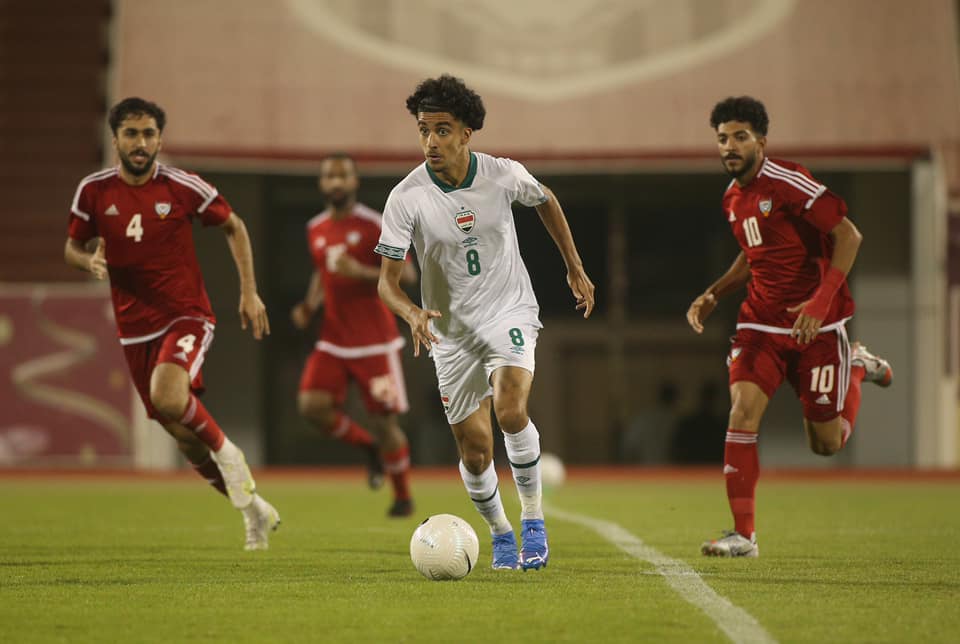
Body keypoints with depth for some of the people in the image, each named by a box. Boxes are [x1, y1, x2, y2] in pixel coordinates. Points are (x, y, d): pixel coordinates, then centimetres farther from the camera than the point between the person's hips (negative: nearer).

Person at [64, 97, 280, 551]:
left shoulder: (182, 188, -8)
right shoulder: (94, 191, -2)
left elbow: (233, 227, 6)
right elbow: (72, 247, 11)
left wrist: (249, 292, 1)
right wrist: (89, 260, -13)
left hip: (186, 317, -4)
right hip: (135, 329, 4)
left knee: (169, 399, -33)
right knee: (185, 437, 8)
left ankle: (226, 453, -4)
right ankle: (254, 511, 27)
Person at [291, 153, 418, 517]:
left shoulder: (374, 225, -9)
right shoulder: (315, 230, 9)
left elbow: (407, 274, -12)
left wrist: (361, 272, -24)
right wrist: (309, 306, 6)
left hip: (375, 342, -5)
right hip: (334, 340, 5)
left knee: (384, 420, -2)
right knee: (311, 405, -15)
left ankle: (403, 497, 19)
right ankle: (368, 447, 12)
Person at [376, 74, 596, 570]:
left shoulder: (504, 176, -12)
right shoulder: (406, 198, -17)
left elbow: (545, 201, 11)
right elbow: (387, 279, -15)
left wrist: (575, 270, 16)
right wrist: (413, 315, -37)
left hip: (510, 311, -1)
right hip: (451, 329, 1)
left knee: (510, 409, -27)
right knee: (475, 451, 3)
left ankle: (533, 521, -9)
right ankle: (499, 534, 30)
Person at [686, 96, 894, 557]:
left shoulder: (787, 182, -16)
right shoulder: (732, 198, 9)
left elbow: (848, 236, -17)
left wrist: (822, 300, -25)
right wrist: (712, 295, 11)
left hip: (816, 326, -5)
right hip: (761, 323, 5)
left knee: (827, 444, 5)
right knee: (742, 410, -18)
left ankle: (857, 368, 36)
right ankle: (743, 534, -14)